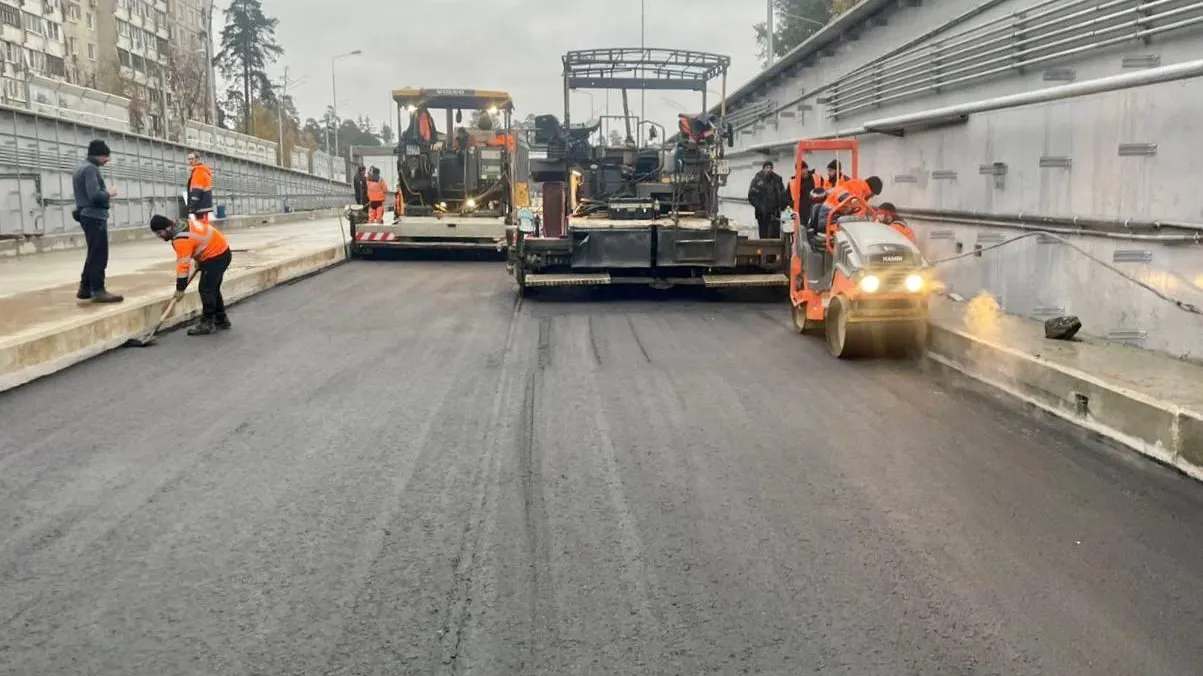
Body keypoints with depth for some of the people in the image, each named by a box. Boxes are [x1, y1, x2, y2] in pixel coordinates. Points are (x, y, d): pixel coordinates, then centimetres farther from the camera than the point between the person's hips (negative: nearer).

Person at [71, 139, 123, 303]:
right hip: (95, 216, -10)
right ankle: (98, 290, -9)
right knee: (99, 255, -9)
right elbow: (95, 195, -24)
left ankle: (85, 288, 20)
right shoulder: (90, 168, -15)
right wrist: (109, 193, -7)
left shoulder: (81, 167, 18)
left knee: (94, 254, 16)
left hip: (88, 215, 10)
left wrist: (105, 195, 13)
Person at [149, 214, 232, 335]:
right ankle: (221, 320, 26)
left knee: (206, 289, -9)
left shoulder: (182, 239, -26)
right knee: (212, 289, 17)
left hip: (216, 257, -11)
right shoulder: (182, 224, 3)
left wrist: (180, 288, -16)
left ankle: (207, 324, -3)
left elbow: (183, 265, -23)